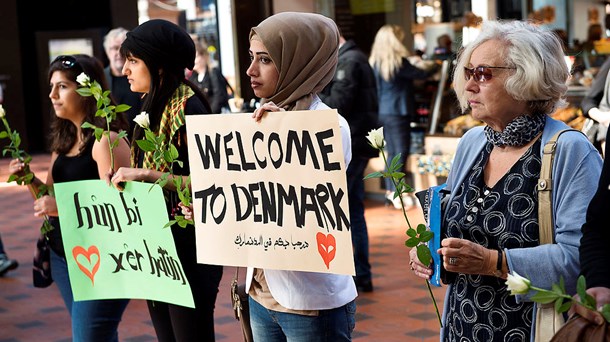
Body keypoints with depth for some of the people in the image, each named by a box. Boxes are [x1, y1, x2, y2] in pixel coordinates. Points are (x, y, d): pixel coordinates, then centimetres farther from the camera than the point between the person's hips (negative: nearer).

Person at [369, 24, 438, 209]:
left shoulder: (375, 62, 7)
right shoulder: (398, 62, -13)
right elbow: (421, 74, -5)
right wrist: (436, 67, 10)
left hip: (383, 112, 7)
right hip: (397, 112, -7)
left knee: (392, 152, 14)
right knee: (402, 152, -3)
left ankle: (389, 191, 18)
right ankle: (395, 192, -9)